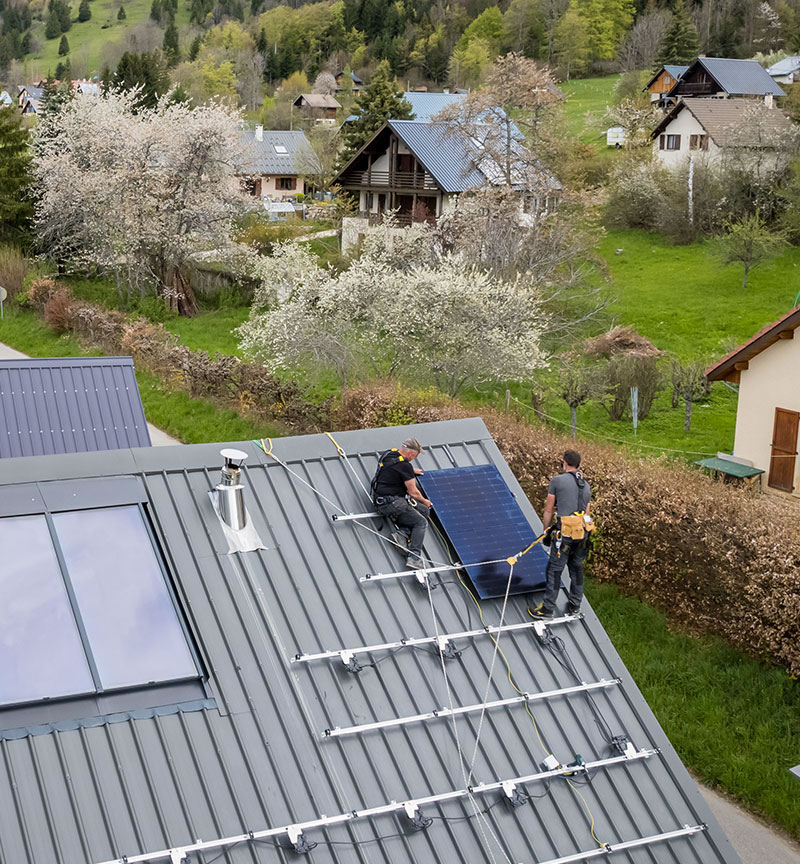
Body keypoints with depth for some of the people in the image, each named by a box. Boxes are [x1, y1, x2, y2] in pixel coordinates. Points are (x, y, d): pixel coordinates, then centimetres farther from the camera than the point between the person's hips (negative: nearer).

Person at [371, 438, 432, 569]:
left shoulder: (389, 454, 10)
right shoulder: (405, 465, -17)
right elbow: (413, 492, -9)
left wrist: (411, 470, 50)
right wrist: (424, 501, 10)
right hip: (391, 503, -9)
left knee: (424, 510, 11)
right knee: (422, 522, -10)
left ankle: (404, 532, -6)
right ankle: (414, 557, -23)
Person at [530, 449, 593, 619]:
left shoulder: (557, 481, -3)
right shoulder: (586, 486, 14)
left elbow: (548, 510, 1)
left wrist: (545, 529, 12)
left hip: (565, 533, -6)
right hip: (583, 533, 6)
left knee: (554, 570, 2)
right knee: (577, 568, 17)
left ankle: (548, 609, 7)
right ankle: (574, 607, 26)